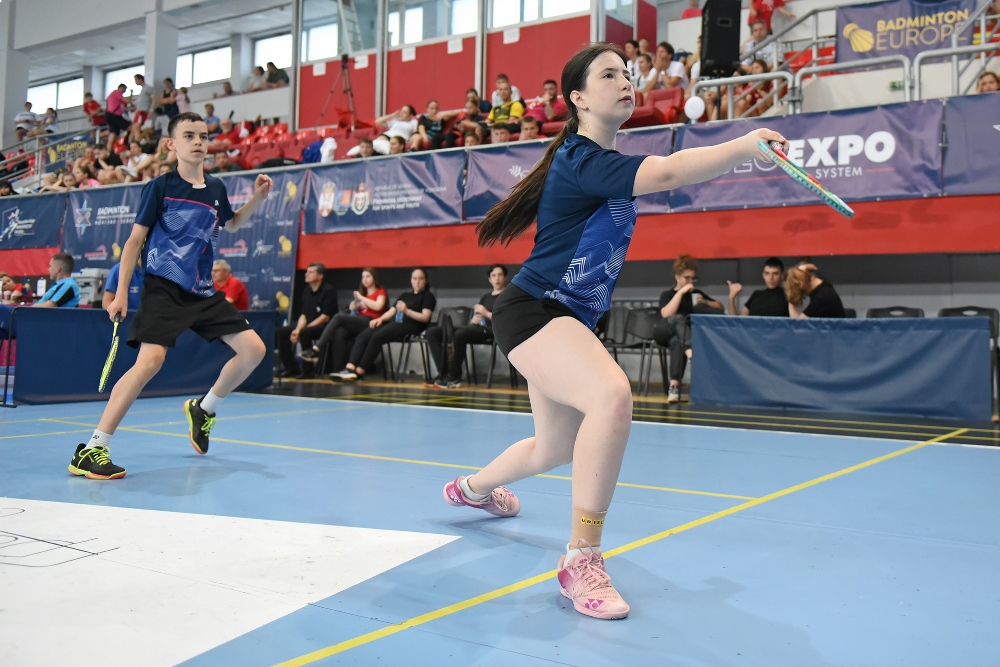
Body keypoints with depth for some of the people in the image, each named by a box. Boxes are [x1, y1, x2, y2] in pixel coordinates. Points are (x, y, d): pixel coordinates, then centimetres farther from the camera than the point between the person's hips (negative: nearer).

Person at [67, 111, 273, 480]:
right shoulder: (160, 187, -4)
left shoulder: (216, 188, 10)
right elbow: (135, 240, -2)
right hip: (163, 287, -6)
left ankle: (204, 408, 25)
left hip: (203, 291, 6)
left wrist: (256, 199, 12)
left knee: (253, 349, 1)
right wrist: (121, 292, -8)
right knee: (151, 360, -25)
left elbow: (232, 224, 30)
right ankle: (90, 450, -18)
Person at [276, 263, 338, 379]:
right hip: (310, 325, 8)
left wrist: (302, 330, -19)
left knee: (305, 332, -34)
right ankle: (292, 369, 0)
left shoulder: (328, 291, -13)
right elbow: (303, 315, 9)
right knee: (282, 331, -5)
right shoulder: (306, 291, 9)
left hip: (325, 327, -8)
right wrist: (297, 329, -13)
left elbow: (325, 317, -18)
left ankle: (307, 371, -22)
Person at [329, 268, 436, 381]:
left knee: (377, 337, -30)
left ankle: (359, 372, -28)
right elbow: (392, 311, 21)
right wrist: (380, 318, 0)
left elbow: (425, 317, -7)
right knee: (363, 336, -17)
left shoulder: (428, 296, 7)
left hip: (409, 326, -7)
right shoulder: (405, 295, 29)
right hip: (394, 322, 7)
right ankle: (350, 369, -32)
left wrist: (407, 311, -20)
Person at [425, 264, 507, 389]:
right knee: (432, 331, -4)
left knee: (460, 334, -39)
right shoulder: (486, 296, 26)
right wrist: (473, 320, 0)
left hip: (491, 330, -8)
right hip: (476, 328, 8)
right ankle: (443, 374, -15)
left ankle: (454, 378, -27)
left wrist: (486, 313, -13)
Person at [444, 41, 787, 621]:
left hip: (568, 321, 10)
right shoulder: (580, 160, -19)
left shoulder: (607, 161, 13)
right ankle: (582, 560, -25)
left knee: (557, 448, 23)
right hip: (531, 312, -10)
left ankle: (473, 487, 55)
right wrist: (747, 144, -34)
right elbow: (666, 174, -33)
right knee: (612, 395, -36)